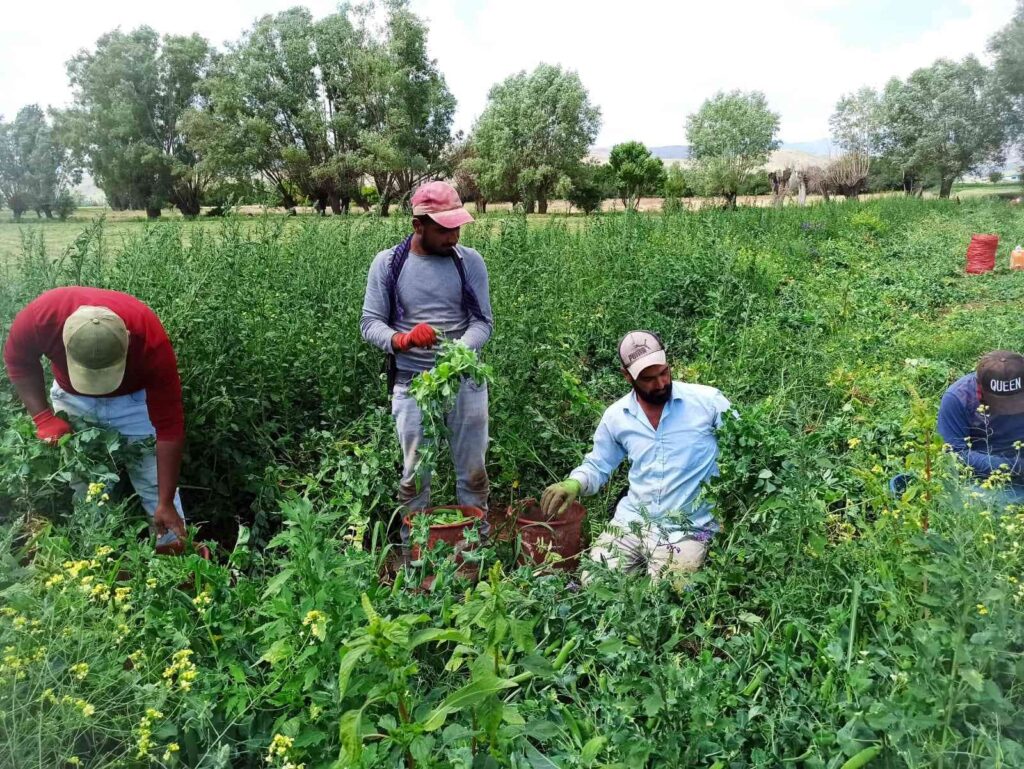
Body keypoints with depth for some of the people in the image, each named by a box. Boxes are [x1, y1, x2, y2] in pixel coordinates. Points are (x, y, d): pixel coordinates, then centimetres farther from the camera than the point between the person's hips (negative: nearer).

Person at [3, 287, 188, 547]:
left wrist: (166, 503, -29)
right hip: (72, 397, 2)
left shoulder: (151, 341, -40)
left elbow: (168, 425, -32)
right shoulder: (39, 316, -36)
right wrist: (42, 417, -21)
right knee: (83, 487, 5)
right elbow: (18, 361, -10)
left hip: (133, 396, -2)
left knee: (155, 483, -6)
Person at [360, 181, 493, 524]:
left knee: (473, 470, 11)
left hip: (465, 379, 1)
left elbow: (482, 321, -4)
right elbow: (369, 323, -4)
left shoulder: (470, 261, -1)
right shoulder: (387, 263, -3)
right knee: (415, 472, 9)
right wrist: (402, 340, -26)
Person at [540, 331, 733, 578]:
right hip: (632, 521, 3)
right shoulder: (616, 416, 3)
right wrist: (574, 483, -7)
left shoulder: (707, 400, -7)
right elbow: (597, 467, 14)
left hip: (686, 529, -3)